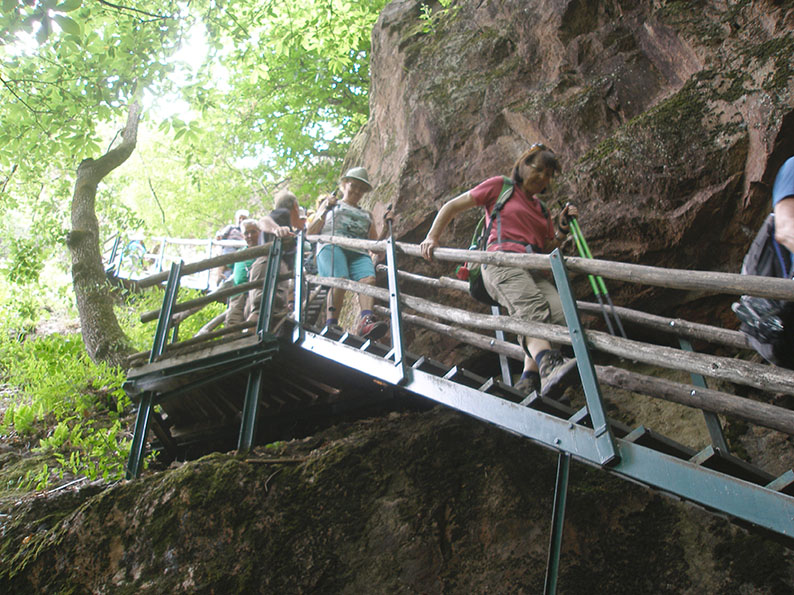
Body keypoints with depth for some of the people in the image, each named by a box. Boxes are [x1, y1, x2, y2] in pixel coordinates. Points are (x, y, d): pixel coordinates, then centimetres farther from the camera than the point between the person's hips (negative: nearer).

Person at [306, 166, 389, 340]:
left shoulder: (367, 214, 37)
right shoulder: (331, 204, 29)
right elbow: (310, 232, 19)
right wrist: (325, 210, 6)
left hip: (359, 252, 3)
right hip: (332, 245, -2)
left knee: (369, 279, -31)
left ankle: (366, 321, -53)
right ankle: (331, 326, -44)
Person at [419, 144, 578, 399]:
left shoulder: (540, 208, 32)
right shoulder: (500, 186, 15)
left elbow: (548, 248, 27)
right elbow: (452, 207, 13)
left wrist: (563, 227, 11)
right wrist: (431, 238, 4)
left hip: (531, 270, 6)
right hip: (500, 262, -6)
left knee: (562, 313, -24)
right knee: (533, 309, -36)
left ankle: (530, 377, -30)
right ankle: (549, 367, -57)